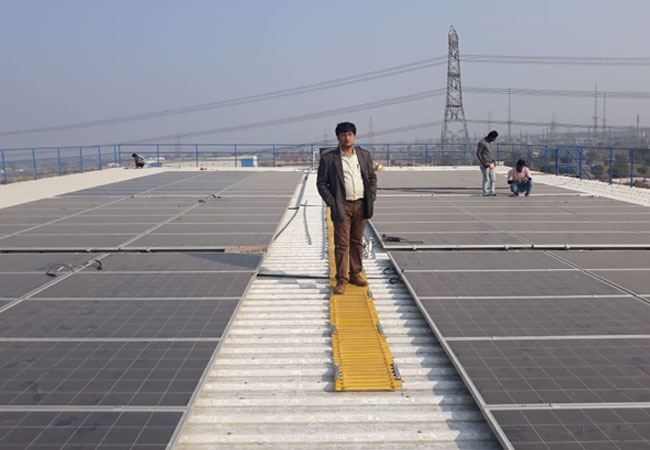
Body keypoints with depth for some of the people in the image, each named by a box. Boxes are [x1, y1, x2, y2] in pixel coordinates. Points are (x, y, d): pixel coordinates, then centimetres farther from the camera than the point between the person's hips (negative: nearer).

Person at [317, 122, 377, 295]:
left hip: (361, 205, 4)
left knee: (357, 241, 12)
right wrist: (332, 203, -9)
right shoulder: (328, 157, -4)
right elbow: (321, 183, -2)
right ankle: (341, 280, 2)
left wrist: (371, 197, 3)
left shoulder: (364, 155, 6)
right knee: (341, 244, -3)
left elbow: (372, 177, 14)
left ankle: (355, 274, 22)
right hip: (342, 206, -3)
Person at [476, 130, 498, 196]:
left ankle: (492, 191, 4)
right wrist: (483, 163, -15)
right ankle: (485, 192, 3)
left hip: (490, 163, 8)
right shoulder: (482, 143, -14)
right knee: (486, 178, -5)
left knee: (492, 178, 2)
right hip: (485, 164, -8)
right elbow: (477, 154, -16)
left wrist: (493, 162, 10)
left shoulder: (489, 142, 12)